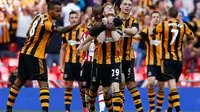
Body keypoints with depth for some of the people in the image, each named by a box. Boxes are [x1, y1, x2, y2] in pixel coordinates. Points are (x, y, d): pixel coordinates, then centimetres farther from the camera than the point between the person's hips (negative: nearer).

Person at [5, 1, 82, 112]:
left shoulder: (39, 16, 8)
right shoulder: (47, 22, -18)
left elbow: (28, 33, 19)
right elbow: (61, 30, -35)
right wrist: (77, 24, -44)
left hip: (25, 53, 9)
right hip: (36, 56, -9)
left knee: (19, 81, 18)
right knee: (44, 84, -10)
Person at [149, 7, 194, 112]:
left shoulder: (163, 24, -7)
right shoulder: (182, 25, 3)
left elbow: (150, 33, 0)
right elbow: (192, 35, 19)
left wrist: (152, 23, 16)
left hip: (167, 59, -4)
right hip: (179, 59, 4)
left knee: (172, 85, -12)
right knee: (173, 85, 18)